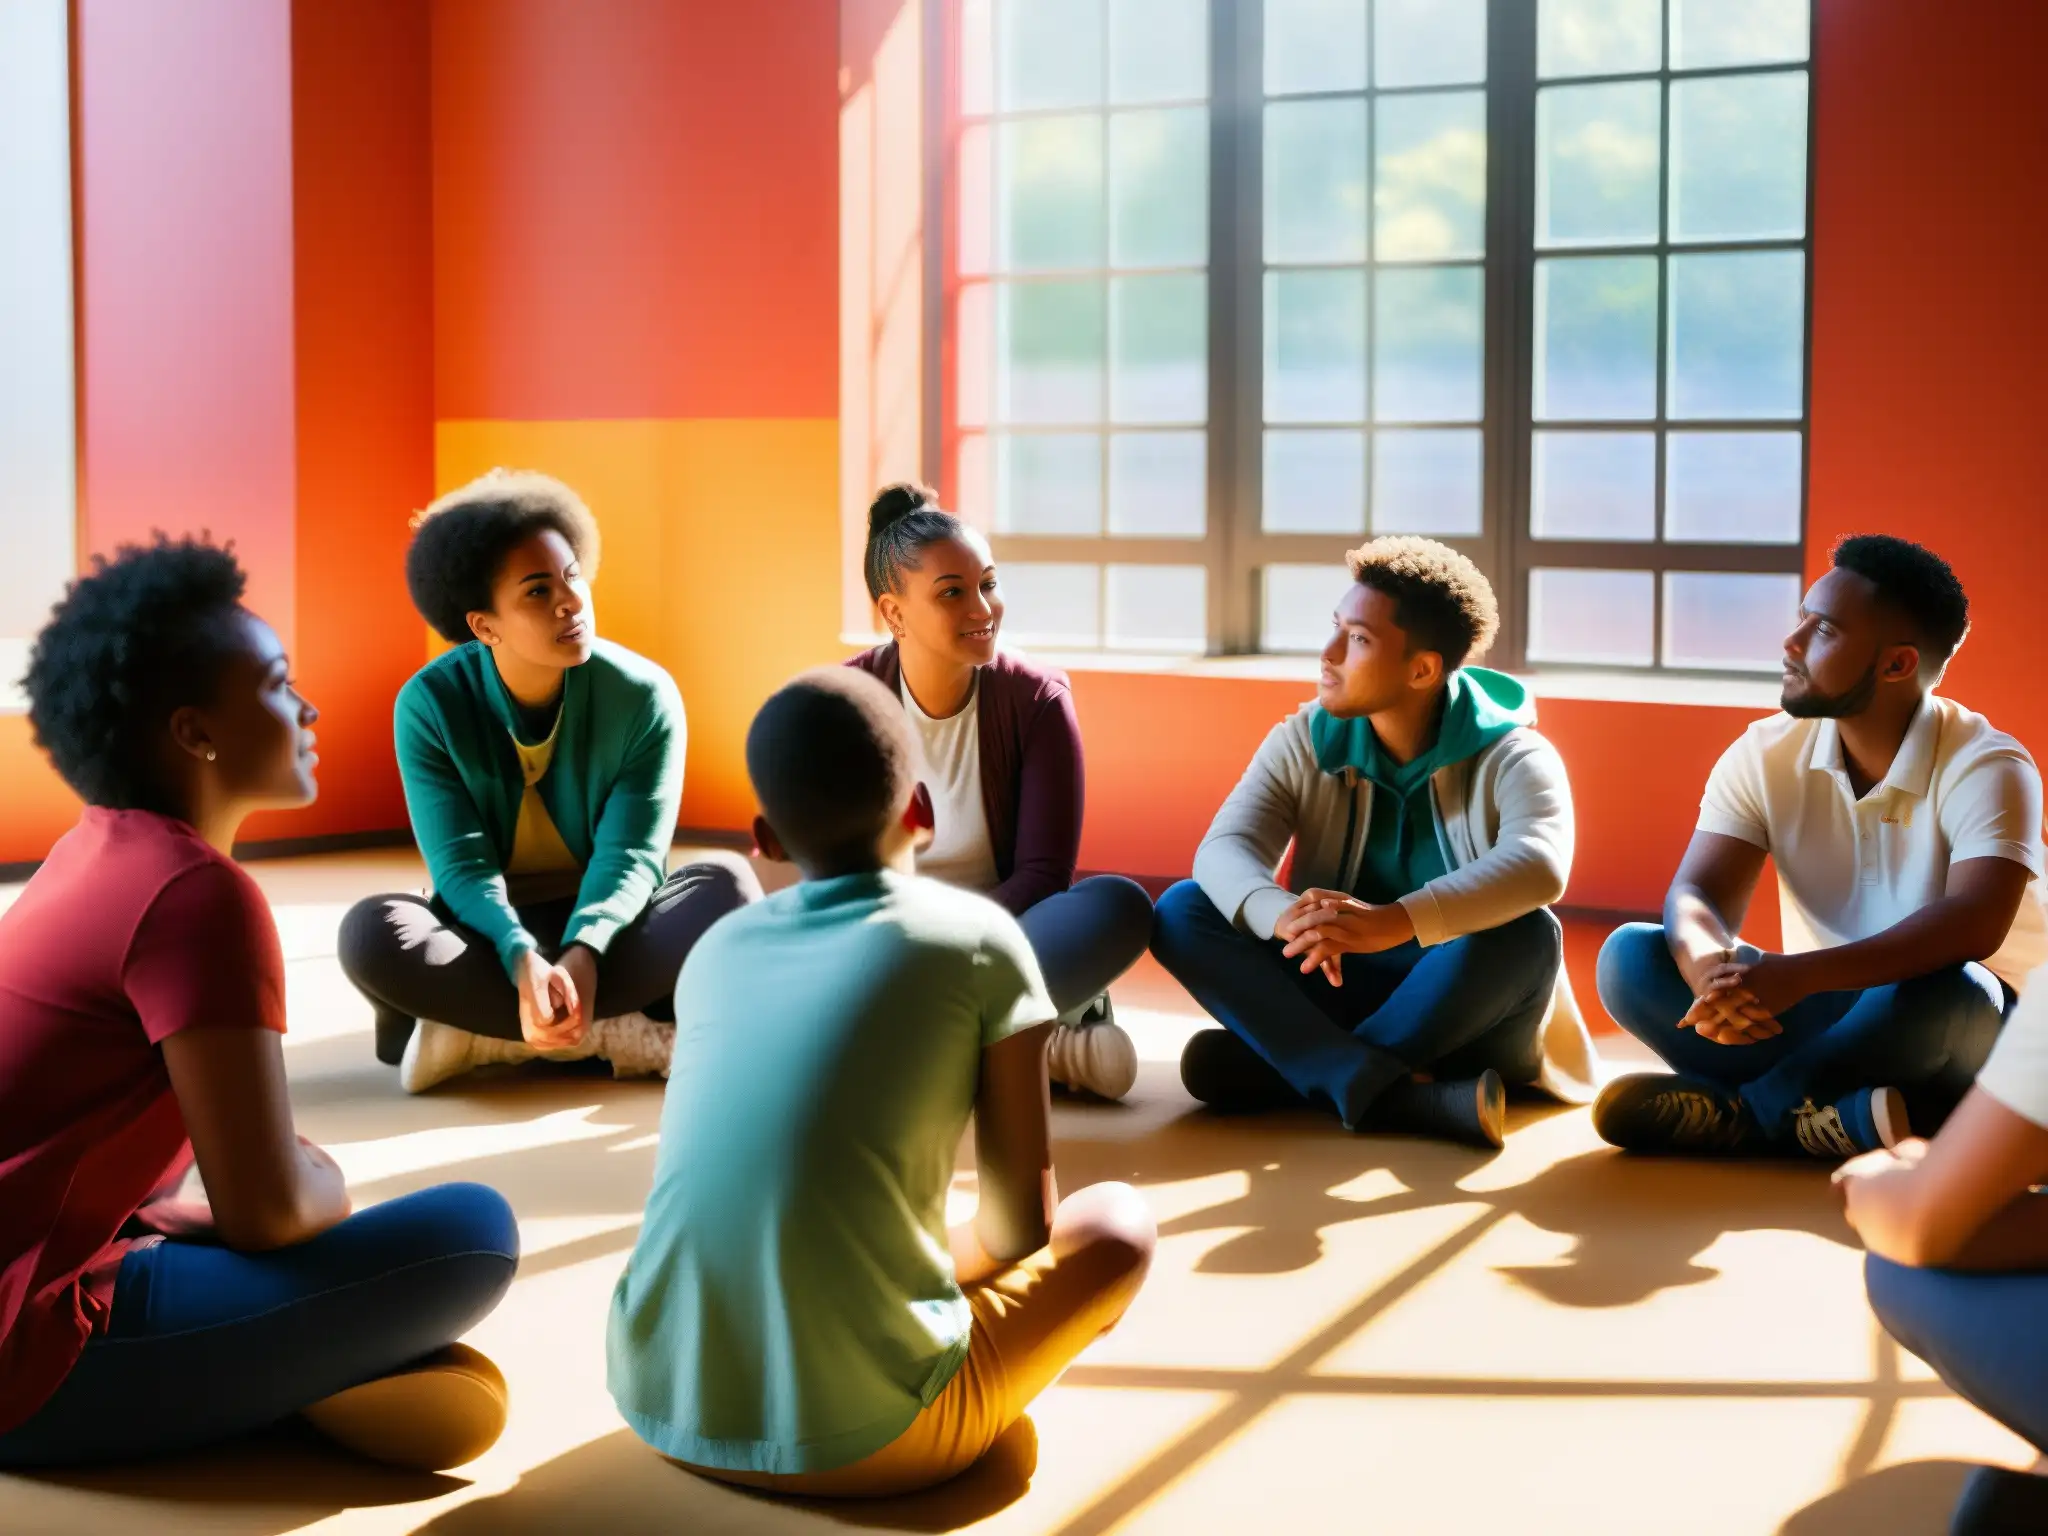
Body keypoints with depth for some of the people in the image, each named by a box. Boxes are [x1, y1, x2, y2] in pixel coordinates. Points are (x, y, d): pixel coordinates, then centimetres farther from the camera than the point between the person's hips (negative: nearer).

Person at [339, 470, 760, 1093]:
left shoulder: (645, 697, -12)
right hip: (491, 934, -1)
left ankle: (484, 1034, -28)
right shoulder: (430, 704, -13)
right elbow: (461, 864, -17)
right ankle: (618, 1034, -29)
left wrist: (582, 953, -38)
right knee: (372, 931, -31)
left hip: (610, 934, 1)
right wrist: (523, 959, -38)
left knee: (727, 885, -29)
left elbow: (630, 856, -17)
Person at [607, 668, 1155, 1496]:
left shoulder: (716, 950, 13)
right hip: (862, 1433, -4)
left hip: (659, 1403, 5)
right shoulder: (977, 938, 0)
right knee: (1119, 1221, 19)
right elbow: (1023, 1224, 5)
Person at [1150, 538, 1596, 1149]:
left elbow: (1539, 866, -33)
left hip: (1463, 1015, -3)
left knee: (1524, 934, -34)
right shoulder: (1303, 743, -1)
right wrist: (1283, 915, -40)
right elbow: (1224, 850, -15)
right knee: (1183, 910, -18)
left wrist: (1393, 922, -50)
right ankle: (1392, 1094, -35)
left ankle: (1283, 1068, -25)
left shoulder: (1512, 760, -12)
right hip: (1335, 995, 3)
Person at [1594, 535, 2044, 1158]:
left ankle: (1739, 1113, -22)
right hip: (1822, 1013, 4)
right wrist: (1712, 972, -41)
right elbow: (1697, 896, -14)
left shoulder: (1986, 768, -19)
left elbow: (1974, 924, -34)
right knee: (1630, 956, -18)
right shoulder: (1764, 756, -5)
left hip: (1965, 1028, -4)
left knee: (1942, 991, -40)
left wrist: (1796, 976, -47)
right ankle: (1842, 1116, -32)